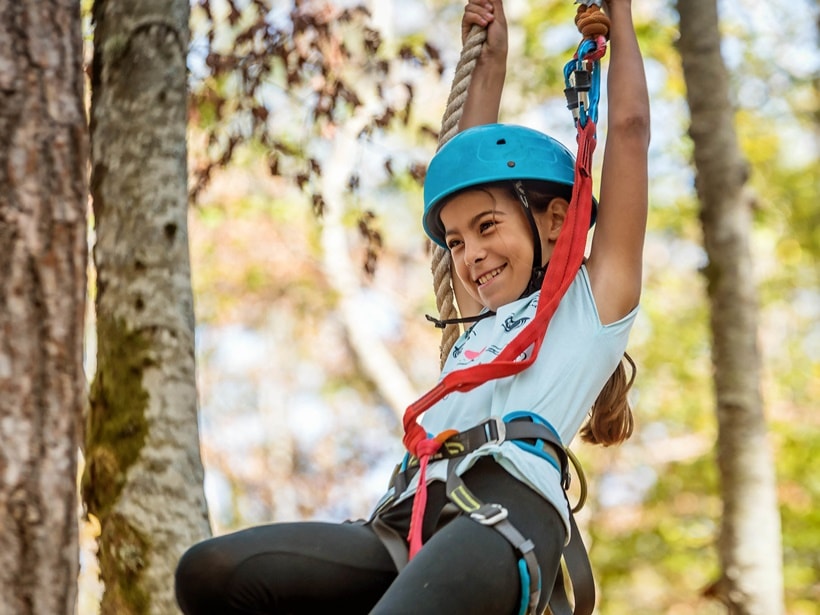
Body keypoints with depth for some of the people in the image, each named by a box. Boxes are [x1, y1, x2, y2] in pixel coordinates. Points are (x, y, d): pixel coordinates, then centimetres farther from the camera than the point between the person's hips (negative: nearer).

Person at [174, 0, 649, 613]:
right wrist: (490, 63, 55)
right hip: (404, 529, 7)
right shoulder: (482, 327, 37)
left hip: (505, 517, -7)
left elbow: (629, 129, 22)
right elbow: (465, 167, 49)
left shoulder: (595, 298, 22)